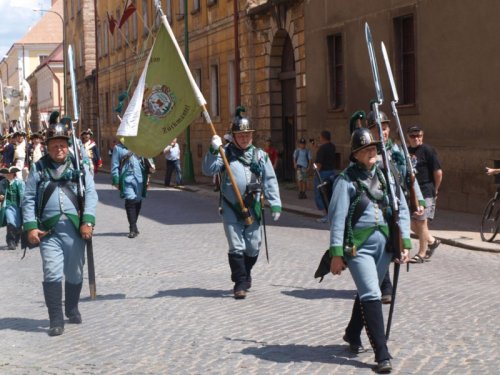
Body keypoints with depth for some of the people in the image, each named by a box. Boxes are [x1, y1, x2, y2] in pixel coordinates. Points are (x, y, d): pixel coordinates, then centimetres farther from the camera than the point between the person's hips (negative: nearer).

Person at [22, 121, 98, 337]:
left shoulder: (79, 166, 8)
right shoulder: (38, 169, 8)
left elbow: (91, 194, 1)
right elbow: (29, 199, 5)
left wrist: (88, 221, -11)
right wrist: (30, 226, -6)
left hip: (75, 229, 1)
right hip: (48, 230, -1)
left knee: (75, 274, 12)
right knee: (52, 274, -10)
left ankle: (72, 310, 33)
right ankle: (56, 321, -2)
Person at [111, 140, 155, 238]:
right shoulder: (118, 148, 4)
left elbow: (148, 158, 14)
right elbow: (115, 166, 3)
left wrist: (151, 166, -7)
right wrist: (116, 181, -2)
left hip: (140, 179, 3)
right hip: (127, 179, -3)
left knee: (138, 202, 11)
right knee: (130, 201, -13)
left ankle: (133, 226, 28)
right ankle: (133, 228, -9)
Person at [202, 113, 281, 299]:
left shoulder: (260, 155, 6)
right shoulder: (226, 153, 2)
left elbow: (270, 181, 5)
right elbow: (209, 170, -8)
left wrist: (275, 204, -1)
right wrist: (214, 150, -21)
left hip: (253, 207, 2)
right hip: (231, 207, -2)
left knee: (253, 247, 9)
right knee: (236, 247, -5)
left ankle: (246, 275, 33)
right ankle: (240, 283, 4)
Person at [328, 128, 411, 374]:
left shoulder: (386, 176, 9)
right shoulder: (347, 180, -6)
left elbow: (402, 209, 11)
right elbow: (337, 217, -8)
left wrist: (405, 242, 2)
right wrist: (336, 253, -12)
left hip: (384, 243, 5)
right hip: (358, 246, -5)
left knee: (367, 293, 18)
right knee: (371, 296, -10)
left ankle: (352, 334, 40)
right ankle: (382, 355, -8)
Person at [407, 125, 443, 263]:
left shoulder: (427, 150, -8)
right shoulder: (407, 151, 12)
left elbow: (438, 172, -9)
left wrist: (435, 190, -2)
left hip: (425, 192, -7)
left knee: (421, 222, -3)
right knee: (411, 223, 7)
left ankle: (422, 254, 7)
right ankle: (432, 241, 28)